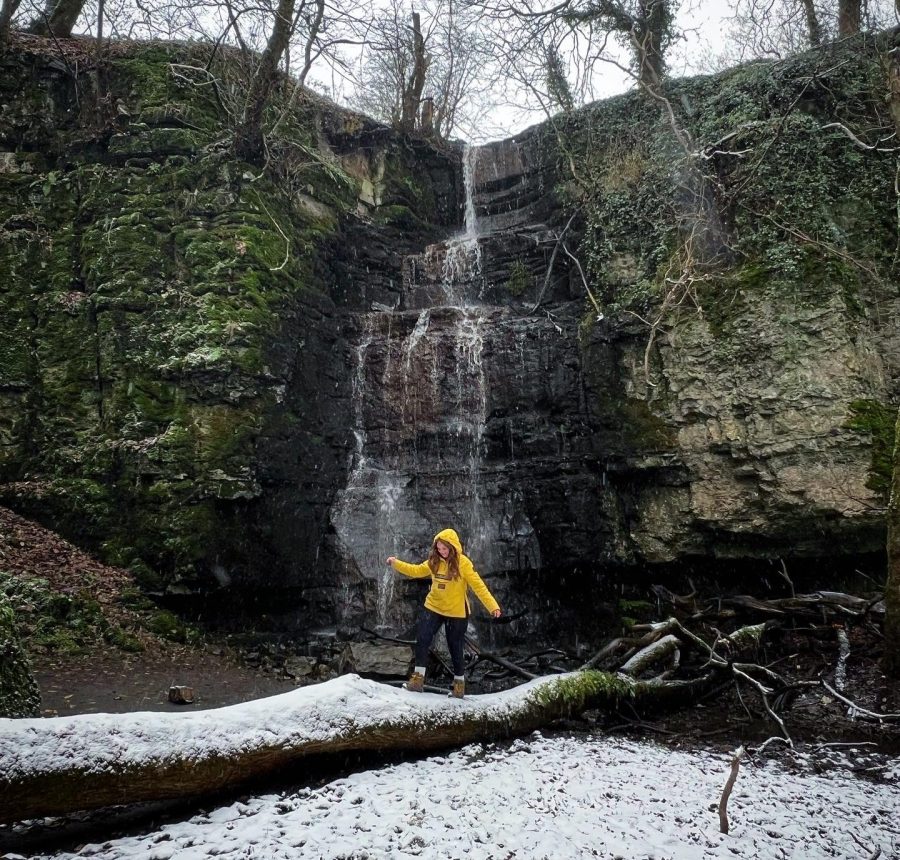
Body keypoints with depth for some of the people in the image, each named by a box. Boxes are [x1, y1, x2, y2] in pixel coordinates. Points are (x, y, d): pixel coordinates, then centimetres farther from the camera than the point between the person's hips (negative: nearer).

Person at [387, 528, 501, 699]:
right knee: (422, 640, -8)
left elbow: (478, 586, -20)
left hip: (456, 612, -4)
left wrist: (493, 606, -27)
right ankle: (418, 678, 3)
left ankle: (459, 682, 28)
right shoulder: (434, 561, -4)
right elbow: (416, 571, 9)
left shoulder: (463, 563, -18)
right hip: (433, 607, 4)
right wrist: (396, 563, 0)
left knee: (455, 648, 8)